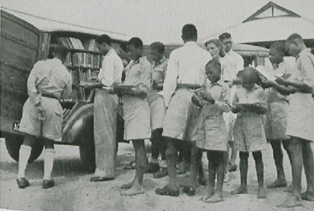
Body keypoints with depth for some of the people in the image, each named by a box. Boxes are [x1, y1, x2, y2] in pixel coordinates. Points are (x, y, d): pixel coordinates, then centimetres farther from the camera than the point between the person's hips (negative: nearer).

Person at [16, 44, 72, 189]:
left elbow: (30, 84, -7)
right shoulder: (66, 73, 7)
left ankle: (21, 176, -2)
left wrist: (37, 102, -11)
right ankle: (47, 178, 5)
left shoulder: (40, 64, 5)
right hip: (52, 105, 0)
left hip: (35, 101, 0)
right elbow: (66, 94, 12)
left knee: (28, 140, 4)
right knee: (49, 143, 10)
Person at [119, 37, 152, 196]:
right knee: (136, 145, 11)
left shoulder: (145, 65, -6)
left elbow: (144, 90, -13)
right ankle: (136, 180, 17)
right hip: (129, 106, 9)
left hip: (138, 107, -9)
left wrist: (126, 90, -19)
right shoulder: (131, 64, 21)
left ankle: (139, 185, -10)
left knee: (139, 145, -9)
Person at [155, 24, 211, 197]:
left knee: (171, 140, -4)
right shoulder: (206, 55, 11)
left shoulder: (176, 54, 3)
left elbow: (170, 80, -1)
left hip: (182, 93, -4)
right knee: (194, 141, 10)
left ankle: (173, 184, -10)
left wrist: (167, 102, 4)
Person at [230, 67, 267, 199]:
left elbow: (264, 109, -4)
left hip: (254, 126, -4)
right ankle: (243, 185, 17)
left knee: (257, 155, -3)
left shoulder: (259, 91, -1)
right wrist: (239, 107, -12)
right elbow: (233, 108, 9)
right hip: (240, 126, 4)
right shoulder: (239, 92, 9)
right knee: (243, 156, 8)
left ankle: (261, 187, 3)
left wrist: (254, 107, -21)